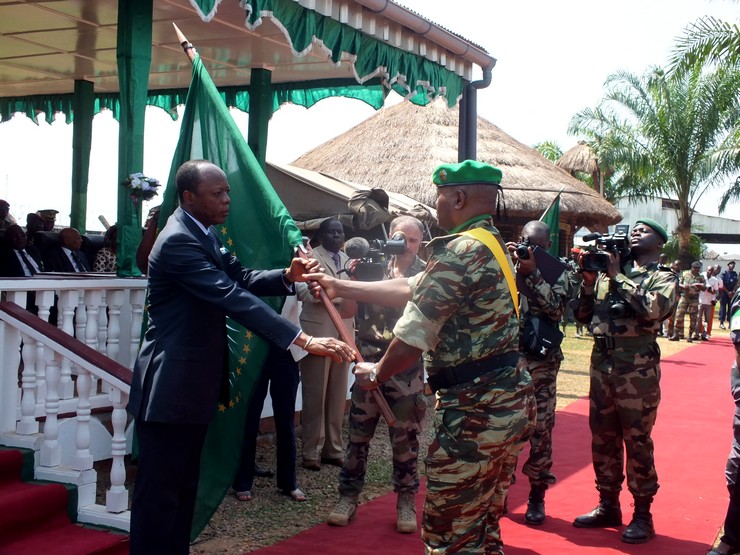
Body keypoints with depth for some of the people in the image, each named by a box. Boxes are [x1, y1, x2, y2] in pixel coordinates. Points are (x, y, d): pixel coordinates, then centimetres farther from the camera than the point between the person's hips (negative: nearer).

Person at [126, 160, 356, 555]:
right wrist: (305, 340, -35)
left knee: (184, 486, 17)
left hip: (192, 383, 10)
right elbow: (232, 297, -30)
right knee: (160, 492, -1)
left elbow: (241, 278, 11)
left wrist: (287, 276, -10)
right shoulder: (179, 241, -21)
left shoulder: (204, 234, 11)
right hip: (170, 386, -10)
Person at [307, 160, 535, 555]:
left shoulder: (459, 252, -16)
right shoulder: (492, 246, 15)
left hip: (473, 409, -10)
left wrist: (377, 374, 3)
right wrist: (339, 287, 22)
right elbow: (411, 289, 19)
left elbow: (412, 336, -16)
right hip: (509, 400, 10)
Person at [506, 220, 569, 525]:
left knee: (540, 428, 1)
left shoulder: (556, 272, 4)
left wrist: (533, 273, -17)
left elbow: (557, 308, -11)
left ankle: (537, 496, 13)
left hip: (541, 361, -1)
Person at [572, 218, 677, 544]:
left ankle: (642, 515, 11)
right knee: (602, 437, 11)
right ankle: (608, 507, 24)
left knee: (637, 440, 0)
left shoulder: (663, 277, 2)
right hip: (602, 362, 5)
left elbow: (653, 308, -19)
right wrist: (589, 281, -2)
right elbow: (582, 315, 12)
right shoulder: (606, 270, 14)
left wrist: (618, 276, -14)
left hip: (638, 366, -5)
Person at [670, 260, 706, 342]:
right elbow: (679, 284, 8)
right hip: (684, 297, 0)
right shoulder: (685, 273, 6)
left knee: (693, 317, 2)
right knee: (679, 315, -7)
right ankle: (676, 334, -2)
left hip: (694, 299, 0)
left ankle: (690, 335, 9)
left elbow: (704, 288, -2)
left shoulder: (700, 277, 4)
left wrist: (700, 286, -23)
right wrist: (684, 286, -13)